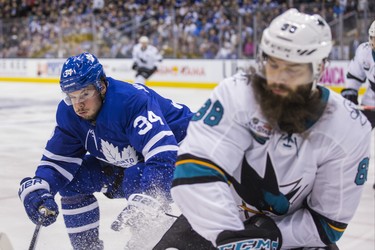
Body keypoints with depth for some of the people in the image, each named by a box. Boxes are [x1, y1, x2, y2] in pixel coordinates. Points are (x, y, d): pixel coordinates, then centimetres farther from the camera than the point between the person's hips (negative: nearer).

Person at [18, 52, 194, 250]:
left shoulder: (131, 100, -36)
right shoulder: (68, 113, -11)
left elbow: (163, 154, -44)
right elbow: (58, 159, -4)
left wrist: (146, 199, -55)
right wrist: (37, 188, -25)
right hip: (128, 161, 8)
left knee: (135, 180, -36)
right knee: (72, 180, 0)